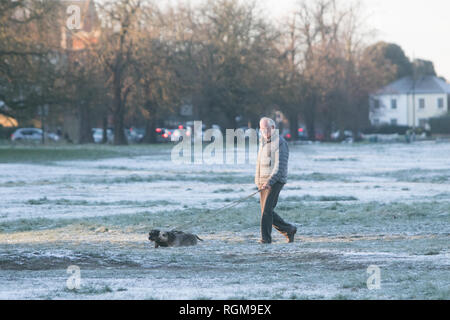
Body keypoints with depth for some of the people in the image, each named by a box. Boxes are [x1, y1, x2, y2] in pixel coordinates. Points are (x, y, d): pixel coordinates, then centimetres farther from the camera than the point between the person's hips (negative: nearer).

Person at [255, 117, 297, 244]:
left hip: (275, 181, -8)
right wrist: (258, 182, 12)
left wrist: (269, 181, -27)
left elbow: (280, 167, -19)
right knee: (266, 211, 7)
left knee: (267, 209, -16)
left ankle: (265, 237, -13)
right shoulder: (263, 142, 15)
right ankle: (289, 230, 21)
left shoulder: (280, 143, -12)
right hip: (264, 182, 8)